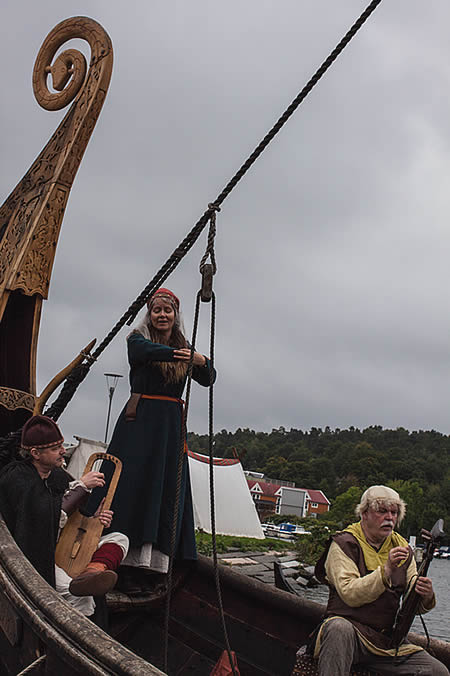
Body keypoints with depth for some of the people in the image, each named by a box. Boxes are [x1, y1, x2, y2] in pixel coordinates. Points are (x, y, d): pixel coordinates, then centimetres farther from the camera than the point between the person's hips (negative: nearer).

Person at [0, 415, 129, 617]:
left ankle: (92, 571, -39)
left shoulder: (58, 474, 10)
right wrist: (82, 485, -20)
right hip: (36, 559, -8)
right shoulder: (17, 478, -14)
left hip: (64, 550, 8)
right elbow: (51, 516, -28)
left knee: (119, 538, -13)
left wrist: (93, 520, -3)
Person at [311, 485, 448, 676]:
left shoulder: (402, 548, 12)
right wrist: (386, 570, -25)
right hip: (351, 630, -5)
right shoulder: (343, 544, -4)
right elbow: (350, 595, -16)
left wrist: (425, 597, -16)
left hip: (388, 641, 5)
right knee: (340, 628, -37)